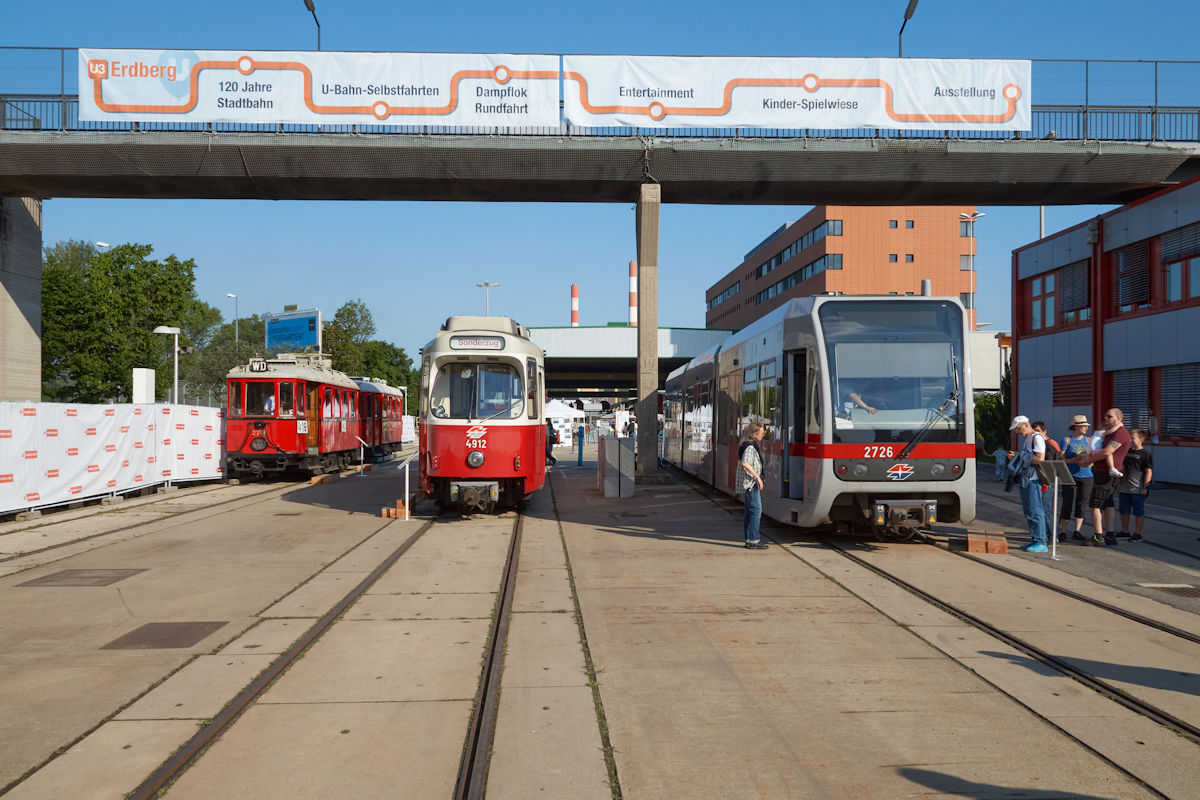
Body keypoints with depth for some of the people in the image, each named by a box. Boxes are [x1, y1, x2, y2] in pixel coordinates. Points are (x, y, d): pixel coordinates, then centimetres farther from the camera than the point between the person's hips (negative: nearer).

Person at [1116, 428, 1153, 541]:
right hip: (1124, 489, 7)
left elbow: (1149, 472, -10)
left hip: (1138, 490, -7)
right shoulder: (1126, 452, 11)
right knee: (1123, 511, 13)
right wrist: (1119, 483, 17)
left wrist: (1145, 487, -14)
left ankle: (1138, 534, 10)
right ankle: (1124, 532, 25)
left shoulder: (1145, 454, -8)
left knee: (1139, 512, 3)